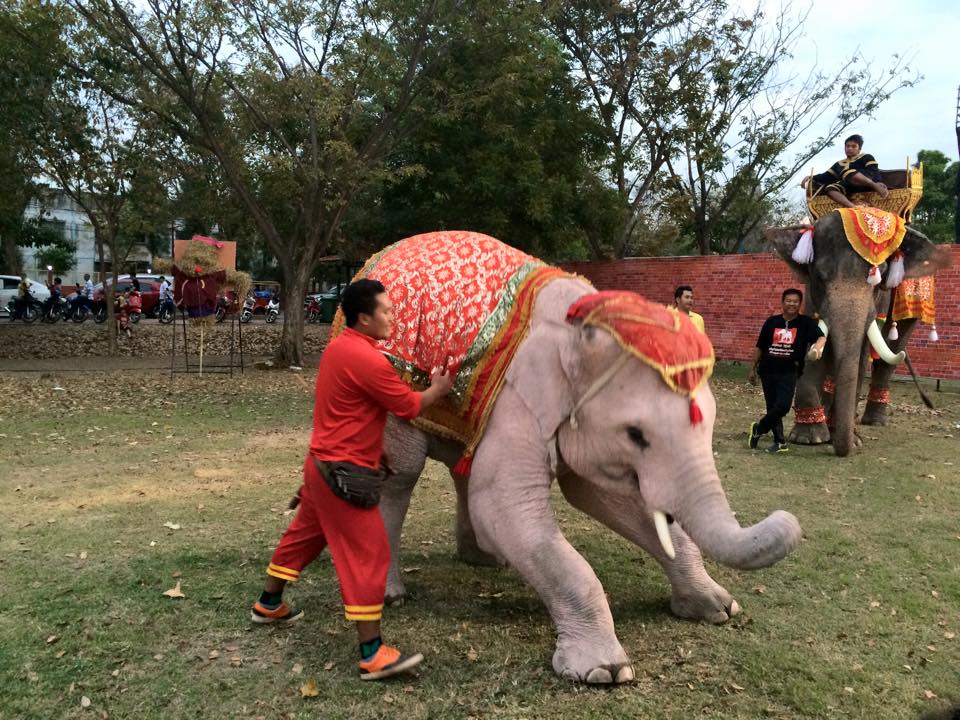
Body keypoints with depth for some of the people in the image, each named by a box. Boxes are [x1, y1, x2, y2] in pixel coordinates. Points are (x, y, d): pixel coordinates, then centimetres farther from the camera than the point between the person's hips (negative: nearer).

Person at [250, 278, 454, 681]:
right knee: (367, 556, -6)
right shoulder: (368, 360, -21)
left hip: (323, 463, 10)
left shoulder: (339, 347, 9)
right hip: (345, 472, -10)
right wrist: (438, 388, 5)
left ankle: (269, 604, 43)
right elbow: (409, 408, -12)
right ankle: (372, 655, -1)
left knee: (305, 534, 25)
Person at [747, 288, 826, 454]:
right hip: (767, 371, 3)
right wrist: (752, 368, 11)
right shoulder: (772, 321, 7)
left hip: (789, 372, -3)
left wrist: (817, 348, -39)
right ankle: (780, 442, 19)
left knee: (783, 406, -15)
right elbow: (760, 347, 12)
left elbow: (821, 337, -16)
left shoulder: (806, 322, 0)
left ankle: (758, 429, 9)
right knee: (772, 407, 6)